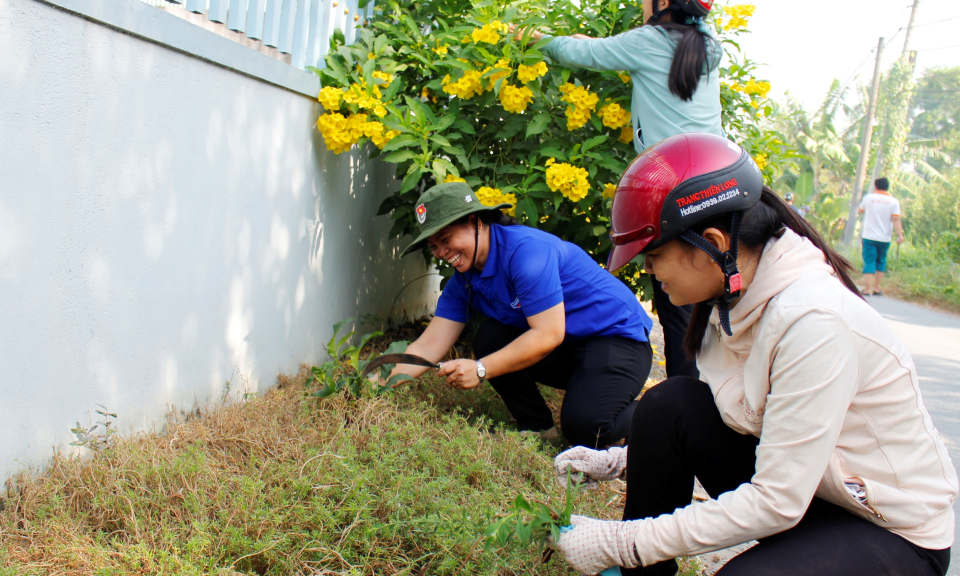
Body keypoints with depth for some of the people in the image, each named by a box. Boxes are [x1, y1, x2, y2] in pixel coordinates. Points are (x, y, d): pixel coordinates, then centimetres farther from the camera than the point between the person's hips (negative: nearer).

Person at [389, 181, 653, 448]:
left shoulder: (525, 249, -26)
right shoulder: (463, 281, 0)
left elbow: (549, 335, -29)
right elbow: (430, 346, -3)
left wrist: (480, 370, -30)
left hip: (617, 335, -8)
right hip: (564, 352, 8)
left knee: (583, 427, -29)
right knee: (488, 339, -13)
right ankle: (538, 429, 2)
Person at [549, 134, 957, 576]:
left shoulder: (811, 321, -29)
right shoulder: (735, 295, -5)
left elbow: (776, 503, -27)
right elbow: (727, 417, 9)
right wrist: (618, 461, -1)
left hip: (895, 534, -7)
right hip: (804, 484, 8)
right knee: (668, 405, -10)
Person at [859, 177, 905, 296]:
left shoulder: (869, 198, 0)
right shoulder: (894, 201, -1)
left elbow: (861, 210, 19)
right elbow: (896, 219, -11)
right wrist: (900, 235, -15)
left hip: (869, 237, -1)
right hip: (885, 238, 1)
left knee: (869, 262, -4)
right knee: (881, 261, 17)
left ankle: (867, 289, -15)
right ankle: (876, 288, 19)